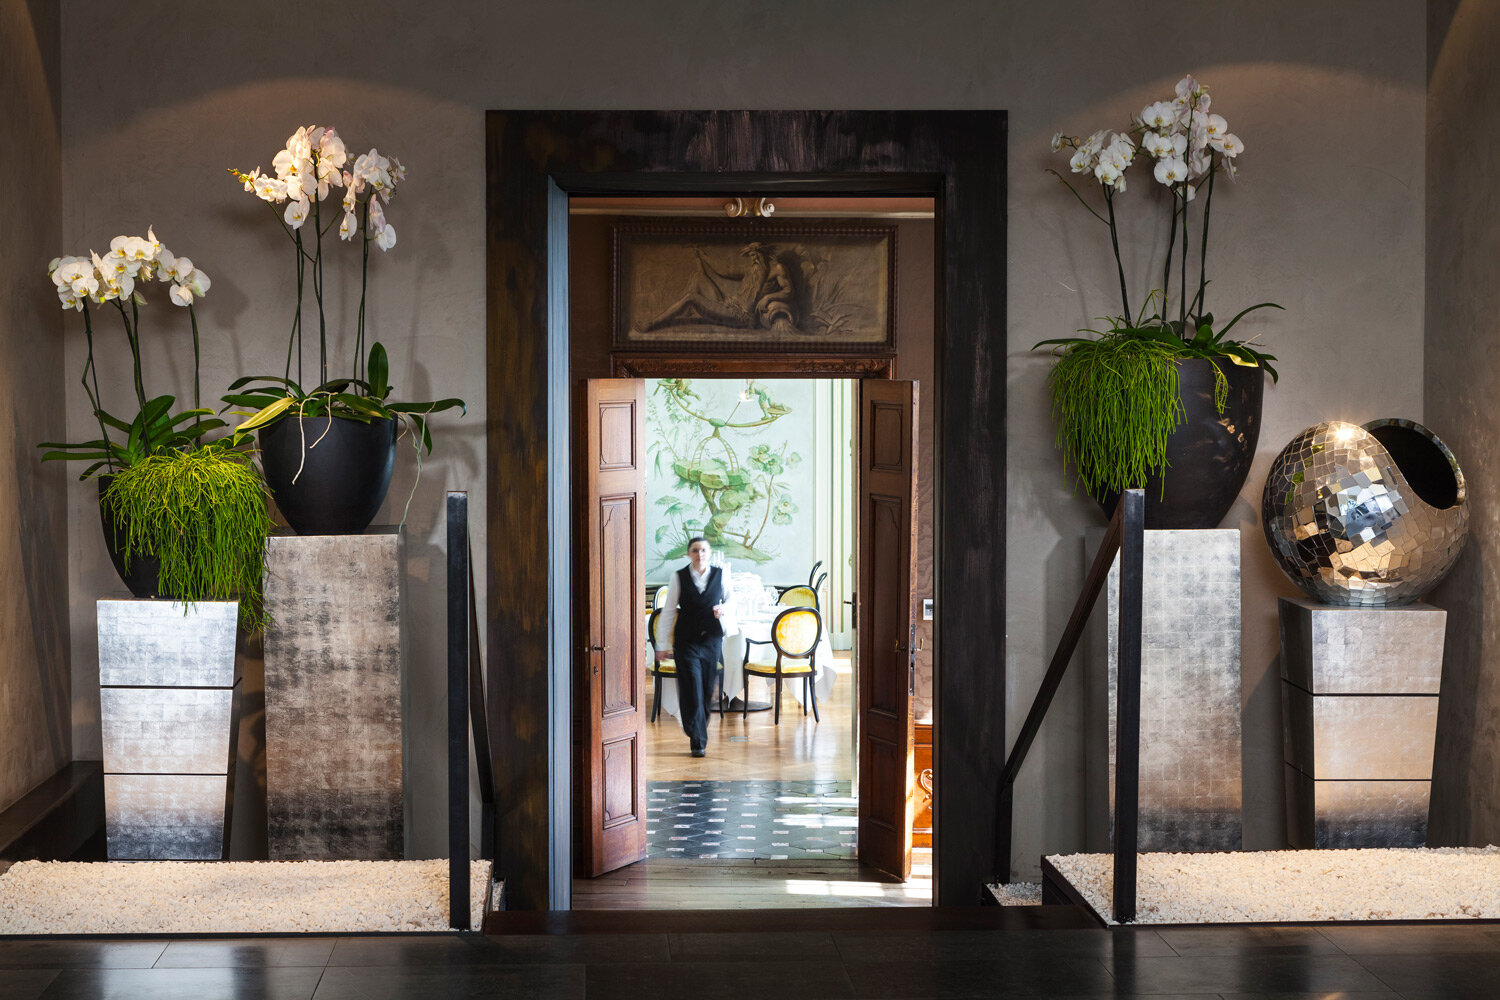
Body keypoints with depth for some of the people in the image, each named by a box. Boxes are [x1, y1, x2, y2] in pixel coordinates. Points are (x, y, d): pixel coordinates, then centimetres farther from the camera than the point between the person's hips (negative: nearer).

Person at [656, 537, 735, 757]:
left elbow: (730, 600, 16)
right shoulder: (678, 577, -2)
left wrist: (723, 609, -8)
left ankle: (698, 732, 26)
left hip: (712, 638, 2)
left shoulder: (720, 574, 3)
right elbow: (668, 610, 3)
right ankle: (698, 742, -2)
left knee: (707, 690, 6)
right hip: (686, 640, -2)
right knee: (692, 691, -8)